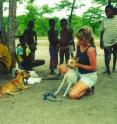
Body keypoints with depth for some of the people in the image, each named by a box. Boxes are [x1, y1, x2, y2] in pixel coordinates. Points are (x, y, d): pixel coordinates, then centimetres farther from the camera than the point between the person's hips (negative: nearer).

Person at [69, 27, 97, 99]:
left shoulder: (90, 49, -27)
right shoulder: (79, 44, -5)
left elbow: (93, 68, -23)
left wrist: (78, 65, -20)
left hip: (89, 76, -9)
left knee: (73, 95, -23)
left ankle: (87, 88, 7)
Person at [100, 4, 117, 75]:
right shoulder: (104, 20, -2)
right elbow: (102, 32, 1)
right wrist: (101, 42, -2)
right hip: (107, 42, -1)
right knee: (107, 57, 0)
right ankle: (107, 69, 19)